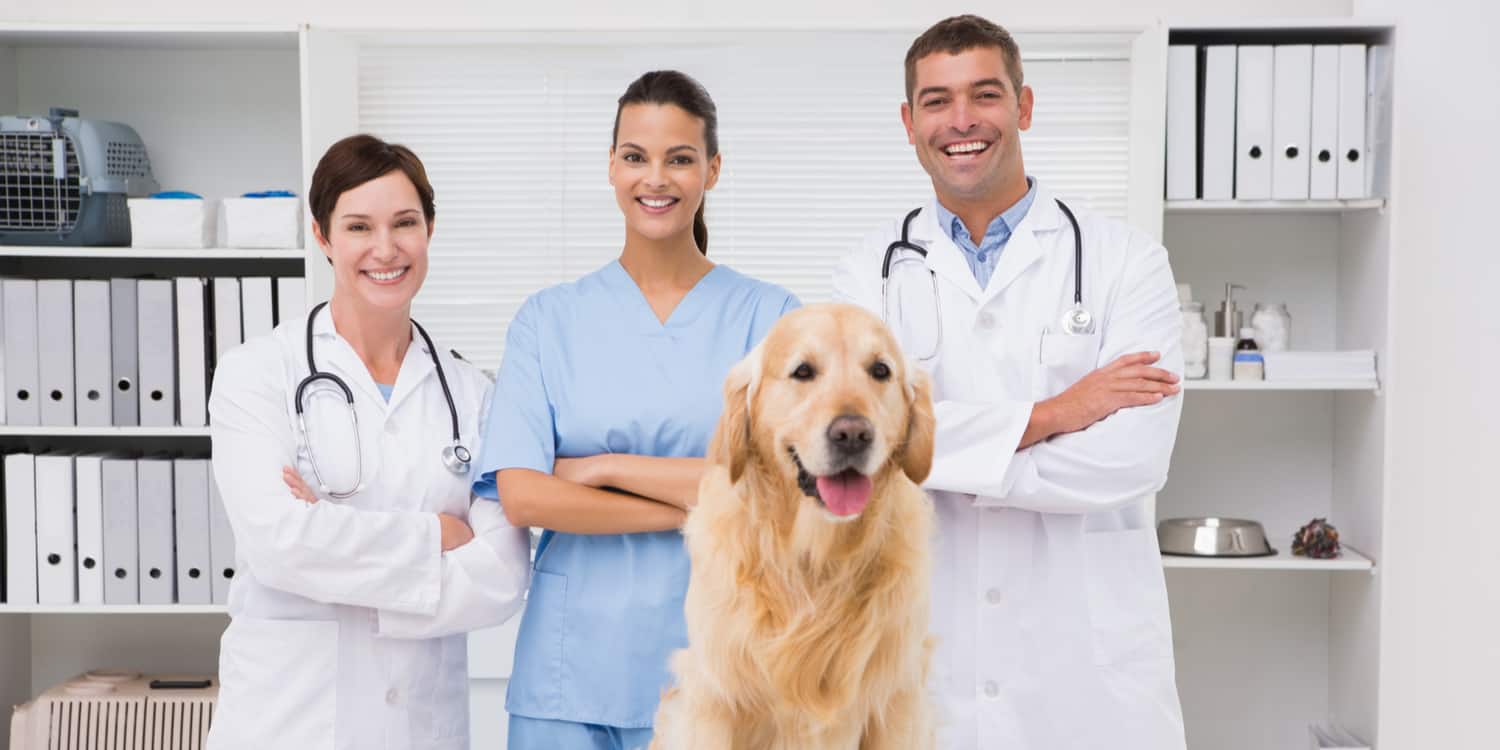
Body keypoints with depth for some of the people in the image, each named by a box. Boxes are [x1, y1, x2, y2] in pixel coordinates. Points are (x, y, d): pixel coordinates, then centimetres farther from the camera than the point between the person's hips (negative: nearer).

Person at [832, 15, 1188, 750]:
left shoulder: (1124, 261, -2)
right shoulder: (870, 271, 3)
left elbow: (1130, 458, -14)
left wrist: (936, 457, -13)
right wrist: (1049, 415, -14)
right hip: (922, 657, 1)